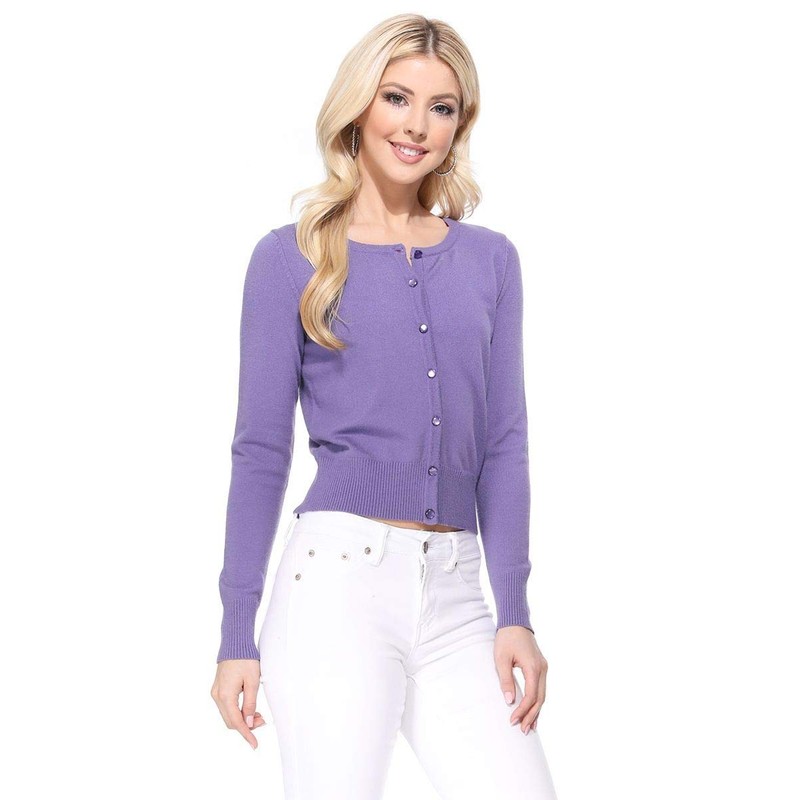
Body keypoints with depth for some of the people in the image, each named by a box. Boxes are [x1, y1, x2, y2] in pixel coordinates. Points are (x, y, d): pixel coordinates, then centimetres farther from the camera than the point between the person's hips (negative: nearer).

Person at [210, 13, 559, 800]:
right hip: (339, 580, -3)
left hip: (455, 594, 3)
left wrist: (515, 614, 3)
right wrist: (237, 636, -1)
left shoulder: (489, 259, 12)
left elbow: (504, 444, 11)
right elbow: (261, 449, 2)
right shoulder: (291, 257, 3)